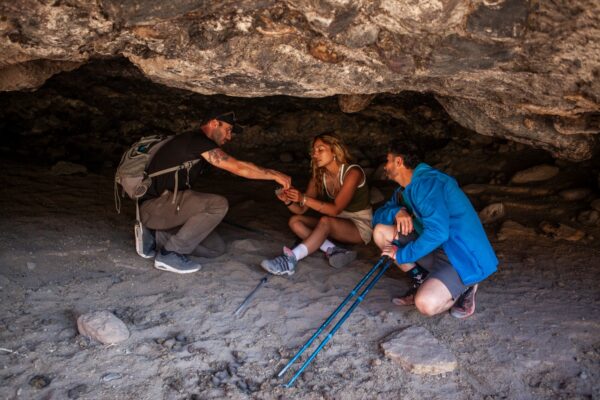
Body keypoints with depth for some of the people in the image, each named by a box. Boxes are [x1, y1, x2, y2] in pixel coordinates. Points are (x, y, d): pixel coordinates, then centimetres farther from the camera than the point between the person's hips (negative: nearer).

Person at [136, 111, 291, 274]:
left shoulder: (196, 144, 15)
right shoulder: (197, 140, -14)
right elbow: (238, 167, -18)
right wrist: (275, 175, -9)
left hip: (158, 206, 9)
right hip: (155, 205, -9)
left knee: (215, 248, 6)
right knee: (218, 205, -24)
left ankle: (155, 238, 12)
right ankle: (170, 254, -13)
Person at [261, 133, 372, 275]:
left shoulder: (352, 172, -19)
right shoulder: (319, 176, -1)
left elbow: (335, 209, -27)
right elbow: (301, 210, -5)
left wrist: (304, 198, -36)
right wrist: (288, 201, -27)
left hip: (361, 225, -7)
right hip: (337, 224, 7)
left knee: (325, 221, -36)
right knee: (295, 221, -12)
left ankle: (290, 260, -44)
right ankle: (333, 250, -27)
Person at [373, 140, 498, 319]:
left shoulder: (426, 182, -21)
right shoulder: (404, 190, 10)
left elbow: (437, 233, -30)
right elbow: (378, 215, 13)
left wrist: (402, 254, -18)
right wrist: (396, 212, -11)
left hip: (463, 257, -9)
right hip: (437, 249, 9)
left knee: (426, 304, -31)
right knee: (381, 231, 1)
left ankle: (464, 287, 1)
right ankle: (421, 281, 7)